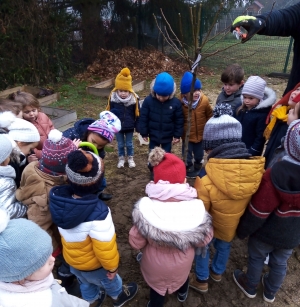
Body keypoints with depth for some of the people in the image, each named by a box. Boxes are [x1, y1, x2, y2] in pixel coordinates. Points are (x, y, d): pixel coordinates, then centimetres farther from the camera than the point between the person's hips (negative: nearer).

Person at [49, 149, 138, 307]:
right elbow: (105, 247, -30)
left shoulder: (59, 198, -27)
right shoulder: (98, 213, -44)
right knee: (109, 280, 30)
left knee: (85, 282, 35)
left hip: (71, 258, 4)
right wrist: (112, 266, -11)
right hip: (92, 264, -4)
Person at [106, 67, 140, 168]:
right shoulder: (113, 98, -15)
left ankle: (130, 158, 37)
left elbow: (137, 114, -7)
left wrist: (138, 127, -4)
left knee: (129, 144, 16)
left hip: (129, 127, 0)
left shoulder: (134, 99, -16)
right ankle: (121, 158, 36)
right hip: (117, 127, 1)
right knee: (120, 144, 16)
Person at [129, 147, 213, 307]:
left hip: (155, 263, -2)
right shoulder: (195, 207, -31)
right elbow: (204, 239, -15)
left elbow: (136, 242, -19)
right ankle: (182, 294, 66)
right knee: (182, 275, 37)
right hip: (183, 262, 2)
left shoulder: (145, 208, -34)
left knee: (156, 286, 31)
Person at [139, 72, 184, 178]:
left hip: (168, 136, 0)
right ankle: (152, 170, 41)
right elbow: (143, 118, -9)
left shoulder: (176, 102, -17)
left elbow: (179, 120, -7)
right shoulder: (148, 100, -17)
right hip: (153, 135, 1)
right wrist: (144, 133, -5)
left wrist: (177, 135, -5)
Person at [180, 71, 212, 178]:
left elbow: (210, 115, 0)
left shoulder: (204, 100, -17)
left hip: (201, 134, 2)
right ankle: (189, 168, 40)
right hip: (187, 135, -2)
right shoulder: (180, 103, -21)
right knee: (187, 154, 16)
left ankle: (198, 166, 50)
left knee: (199, 153, 24)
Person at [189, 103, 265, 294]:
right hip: (236, 226, 4)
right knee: (224, 246, 31)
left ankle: (201, 281, 49)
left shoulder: (206, 182, -40)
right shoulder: (257, 171, -25)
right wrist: (241, 220, 13)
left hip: (212, 227, -4)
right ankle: (217, 272, 59)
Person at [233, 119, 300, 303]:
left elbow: (258, 211, -25)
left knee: (256, 258, 22)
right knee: (280, 263, 26)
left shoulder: (276, 175, -35)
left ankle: (250, 288, 47)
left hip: (267, 233, -4)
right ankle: (270, 293, 51)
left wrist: (242, 230, -9)